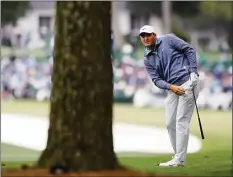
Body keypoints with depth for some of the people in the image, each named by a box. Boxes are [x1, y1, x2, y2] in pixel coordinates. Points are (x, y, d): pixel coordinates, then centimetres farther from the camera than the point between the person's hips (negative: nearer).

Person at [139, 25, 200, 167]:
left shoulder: (168, 40, 1)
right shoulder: (148, 59, 13)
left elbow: (189, 50, -2)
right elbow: (156, 79, 4)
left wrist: (193, 71, -11)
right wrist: (170, 87, -15)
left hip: (188, 82, -7)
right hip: (172, 88, 7)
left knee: (181, 121, -10)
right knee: (170, 123, 5)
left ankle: (179, 159, -10)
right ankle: (179, 157, 16)